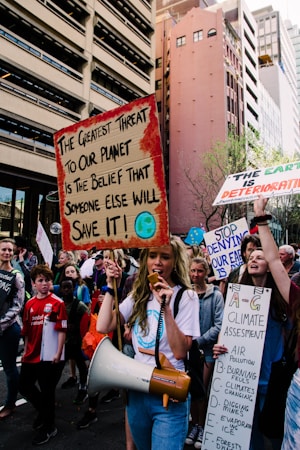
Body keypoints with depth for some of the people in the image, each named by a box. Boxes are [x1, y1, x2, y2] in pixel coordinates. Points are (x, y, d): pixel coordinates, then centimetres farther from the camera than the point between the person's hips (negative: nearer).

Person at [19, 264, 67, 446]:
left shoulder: (57, 303, -12)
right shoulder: (29, 304, 5)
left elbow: (62, 329, -13)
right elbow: (27, 330, 12)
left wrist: (59, 353, -15)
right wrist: (25, 351, 12)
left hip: (50, 356, -6)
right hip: (32, 355, 6)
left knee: (47, 390, 6)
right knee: (24, 386, 17)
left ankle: (48, 427, 29)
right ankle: (44, 410, 44)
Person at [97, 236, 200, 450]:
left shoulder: (186, 296, -12)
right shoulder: (139, 295, 4)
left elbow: (180, 351, -20)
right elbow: (103, 327, -5)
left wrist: (166, 308, -29)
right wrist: (112, 287, -8)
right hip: (137, 390, 6)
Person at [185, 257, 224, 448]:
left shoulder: (215, 295, -9)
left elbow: (219, 325, -12)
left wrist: (199, 341, -15)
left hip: (207, 350, -2)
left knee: (202, 391, 9)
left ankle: (202, 427, 31)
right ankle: (195, 425, 35)